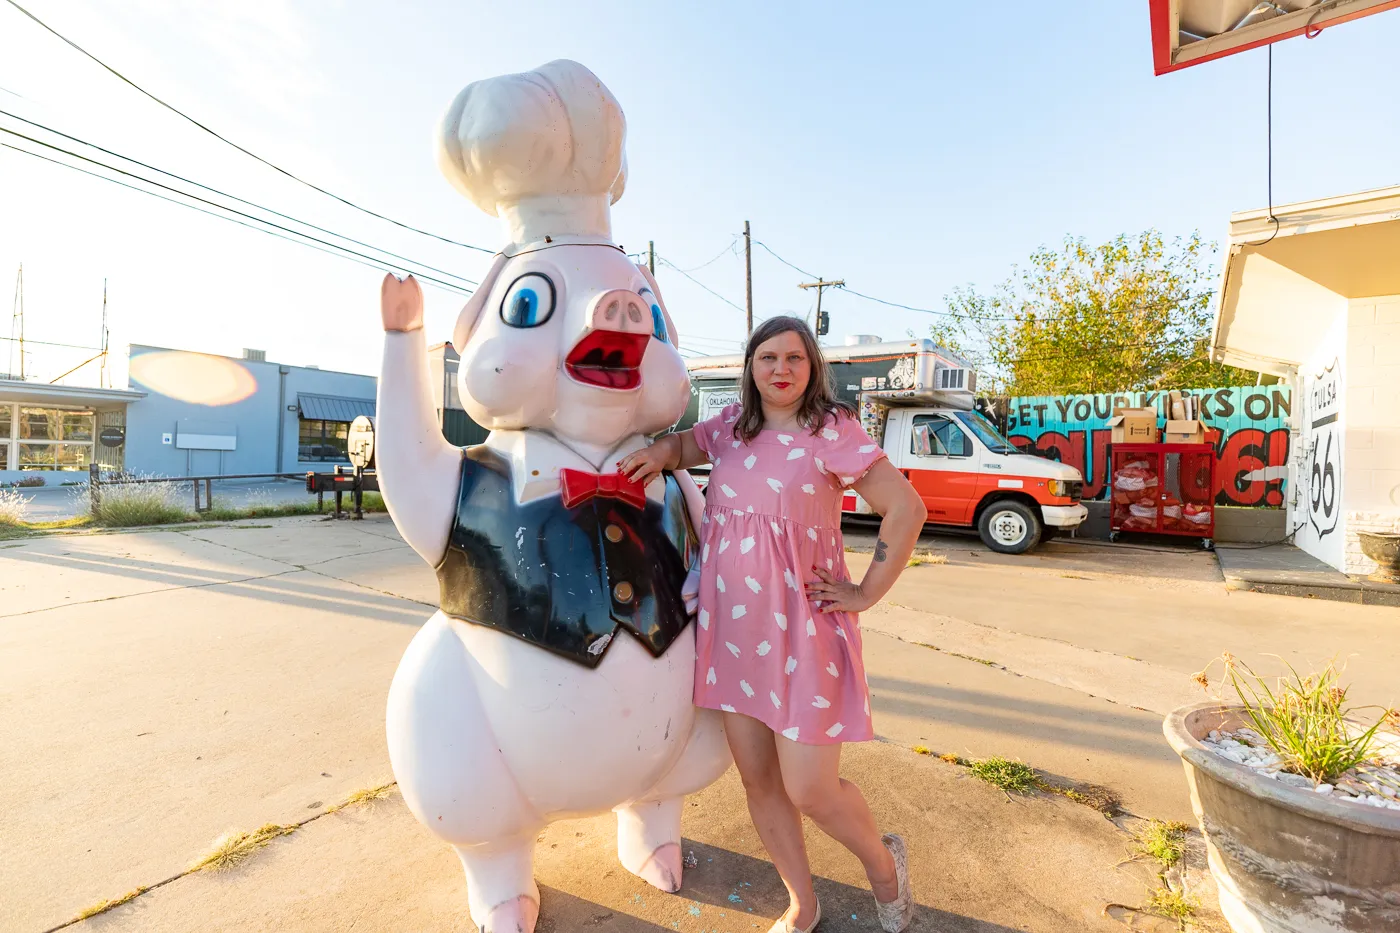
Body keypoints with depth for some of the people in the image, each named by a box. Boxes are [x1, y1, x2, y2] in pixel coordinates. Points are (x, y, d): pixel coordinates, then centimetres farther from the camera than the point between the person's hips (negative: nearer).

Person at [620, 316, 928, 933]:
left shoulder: (831, 430, -9)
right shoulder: (732, 426, 7)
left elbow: (906, 510, -11)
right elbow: (684, 445, 21)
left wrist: (865, 593, -9)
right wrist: (660, 451, -3)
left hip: (800, 627, -5)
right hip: (732, 627, 5)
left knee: (809, 790, -1)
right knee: (757, 779, 14)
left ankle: (883, 864, 35)